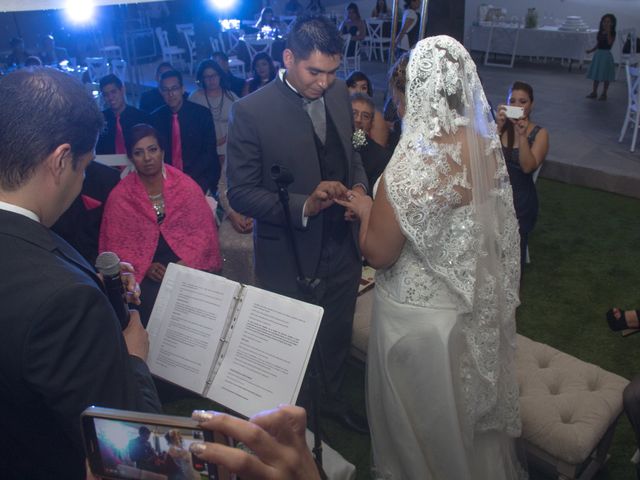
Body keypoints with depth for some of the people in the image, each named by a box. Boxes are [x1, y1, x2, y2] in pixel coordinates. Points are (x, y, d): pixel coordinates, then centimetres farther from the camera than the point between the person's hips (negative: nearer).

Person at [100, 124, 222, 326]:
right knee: (152, 303, -28)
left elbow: (203, 230, 1)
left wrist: (184, 263, -14)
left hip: (187, 263, 1)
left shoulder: (186, 186, 3)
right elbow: (116, 244, 3)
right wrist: (144, 266, -13)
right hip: (143, 271, 0)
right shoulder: (119, 196, 2)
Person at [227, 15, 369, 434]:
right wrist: (303, 205, -27)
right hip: (290, 255, -5)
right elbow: (240, 192, -16)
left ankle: (332, 397, 50)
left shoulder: (339, 93, -1)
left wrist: (359, 187, -7)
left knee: (339, 332, 22)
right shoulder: (251, 111, -18)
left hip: (343, 245, 5)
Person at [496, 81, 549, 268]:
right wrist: (498, 127, -18)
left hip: (520, 198, -2)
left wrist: (522, 135, -20)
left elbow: (528, 167, -13)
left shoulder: (539, 133, 1)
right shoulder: (499, 124, 6)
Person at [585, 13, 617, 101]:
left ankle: (604, 94, 9)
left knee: (605, 76, 1)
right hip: (598, 54, 6)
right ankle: (594, 92, 20)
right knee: (596, 75, 11)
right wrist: (591, 50, 7)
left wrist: (608, 32, -27)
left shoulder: (612, 33, -10)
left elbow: (610, 42, -26)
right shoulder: (600, 32, 8)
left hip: (606, 54, -6)